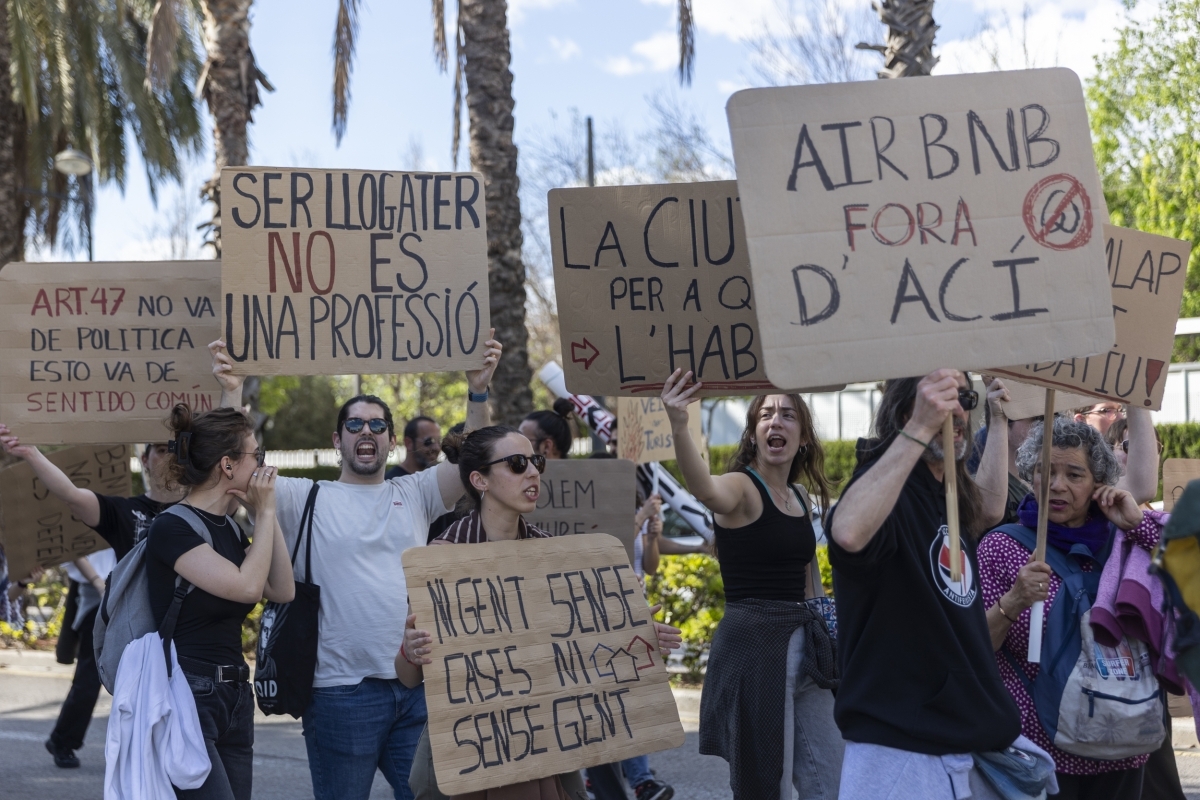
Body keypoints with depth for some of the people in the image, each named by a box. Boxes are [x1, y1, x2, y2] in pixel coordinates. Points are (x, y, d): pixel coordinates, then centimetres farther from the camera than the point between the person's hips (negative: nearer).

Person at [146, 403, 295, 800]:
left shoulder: (230, 528, 13)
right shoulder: (172, 528, -12)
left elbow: (283, 591, 5)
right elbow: (246, 586, -22)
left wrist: (268, 515, 3)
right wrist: (264, 513, -11)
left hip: (233, 696, 8)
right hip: (185, 695, -8)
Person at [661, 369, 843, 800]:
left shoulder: (801, 499, 12)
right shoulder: (741, 487, -10)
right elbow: (706, 490, -36)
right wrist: (679, 428, -53)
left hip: (803, 643, 8)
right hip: (752, 643, -7)